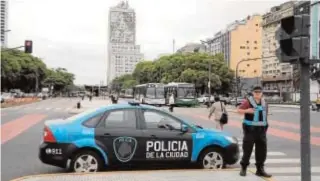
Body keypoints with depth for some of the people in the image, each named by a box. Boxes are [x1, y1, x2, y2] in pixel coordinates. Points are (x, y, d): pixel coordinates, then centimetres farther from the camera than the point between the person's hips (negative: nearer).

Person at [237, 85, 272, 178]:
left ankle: (260, 169, 16)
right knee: (247, 149, -2)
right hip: (250, 129, -5)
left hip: (261, 130, 5)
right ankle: (243, 168, 12)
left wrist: (265, 126, 21)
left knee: (262, 150, 6)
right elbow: (239, 110, -9)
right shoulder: (248, 101, -6)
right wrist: (246, 111, -27)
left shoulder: (264, 103, 13)